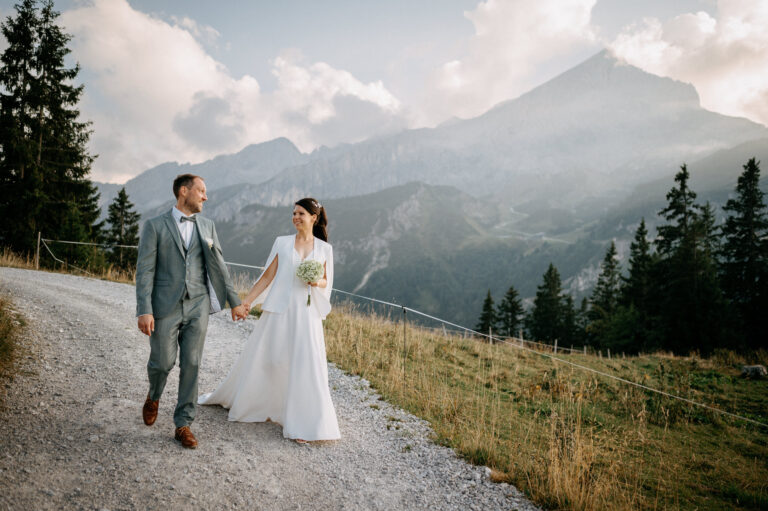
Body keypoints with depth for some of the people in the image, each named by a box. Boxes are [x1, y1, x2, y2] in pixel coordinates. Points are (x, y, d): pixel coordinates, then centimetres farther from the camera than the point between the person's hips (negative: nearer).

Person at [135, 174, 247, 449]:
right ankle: (154, 397, 38)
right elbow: (145, 271, -6)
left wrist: (234, 301, 12)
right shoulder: (155, 226, -1)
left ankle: (183, 424, 14)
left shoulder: (207, 226, 10)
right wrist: (144, 311, -14)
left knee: (191, 365, 3)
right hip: (166, 308, -3)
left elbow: (218, 266, 13)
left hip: (197, 307, 3)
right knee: (162, 362, 3)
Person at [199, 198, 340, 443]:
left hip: (306, 314, 0)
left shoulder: (324, 248, 6)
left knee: (306, 367, -3)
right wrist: (246, 301, 1)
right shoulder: (282, 243, 4)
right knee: (258, 358, 10)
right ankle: (226, 397, 35)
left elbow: (326, 282, 13)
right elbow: (267, 276, 5)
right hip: (278, 311, 0)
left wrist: (317, 282, -10)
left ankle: (303, 425, 9)